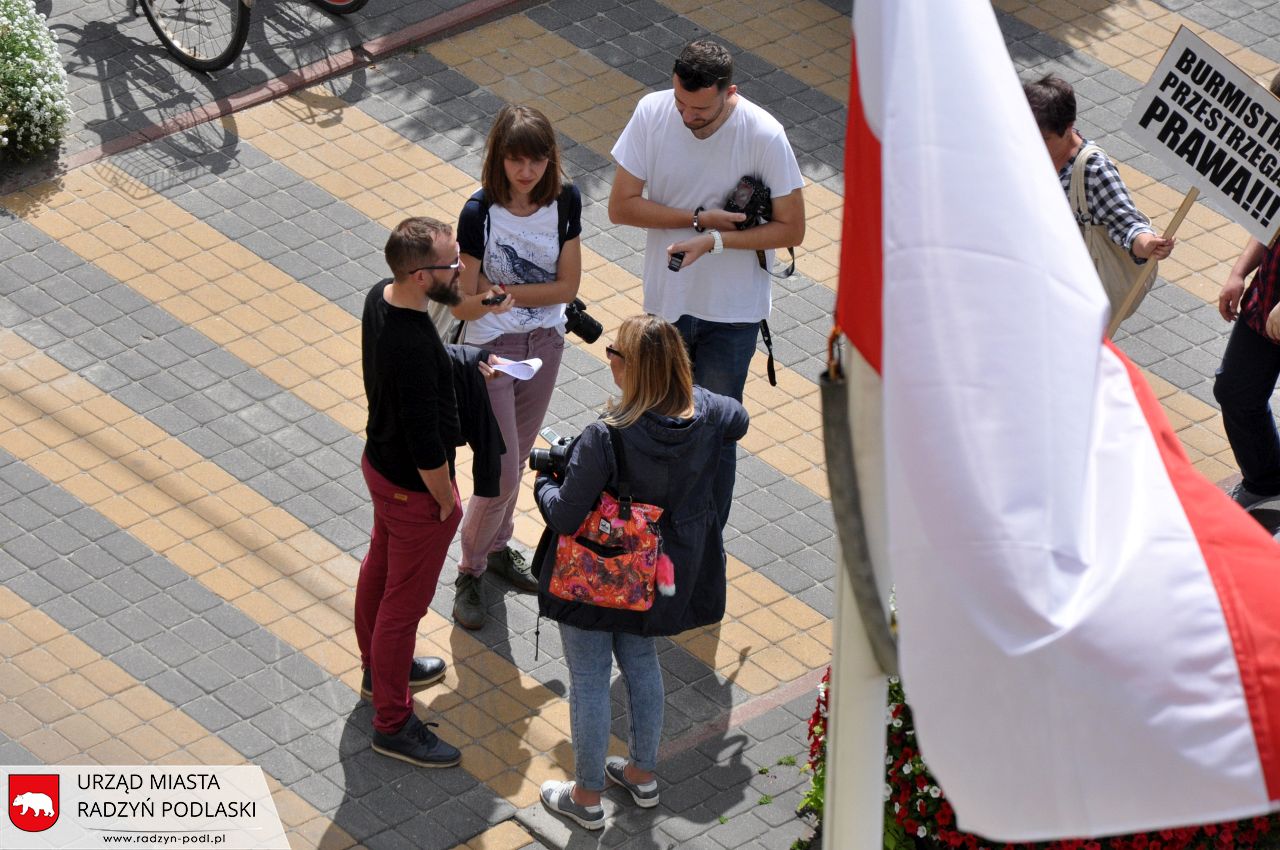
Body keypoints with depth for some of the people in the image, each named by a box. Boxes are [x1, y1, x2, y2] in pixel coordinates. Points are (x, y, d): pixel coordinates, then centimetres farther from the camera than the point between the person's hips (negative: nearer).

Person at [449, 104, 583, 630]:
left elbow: (567, 286, -9)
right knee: (502, 473, -3)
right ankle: (470, 572, 17)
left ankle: (498, 547, 43)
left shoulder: (564, 201, -13)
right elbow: (463, 305, -21)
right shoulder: (480, 214, -24)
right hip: (491, 349, -4)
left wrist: (505, 291, -19)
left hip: (545, 342, 4)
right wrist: (487, 300, -43)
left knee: (516, 456, 21)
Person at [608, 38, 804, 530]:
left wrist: (715, 241, -26)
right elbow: (621, 206, -12)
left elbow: (791, 229, -15)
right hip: (666, 300, 3)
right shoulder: (652, 113, -16)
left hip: (731, 311, -3)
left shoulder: (764, 137, -23)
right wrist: (700, 218, -21)